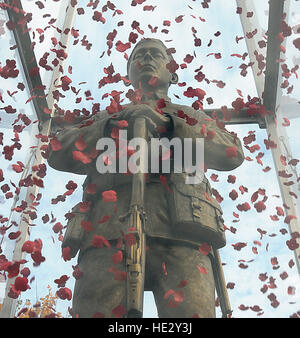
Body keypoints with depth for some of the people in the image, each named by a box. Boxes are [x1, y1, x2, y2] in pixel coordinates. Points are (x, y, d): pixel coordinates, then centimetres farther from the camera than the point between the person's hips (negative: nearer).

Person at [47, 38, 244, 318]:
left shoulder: (191, 117, 32)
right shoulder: (109, 116, 33)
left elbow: (232, 153, 12)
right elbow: (58, 154, 16)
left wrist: (168, 125, -1)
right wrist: (116, 125, 2)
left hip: (178, 233, 0)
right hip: (109, 231, 1)